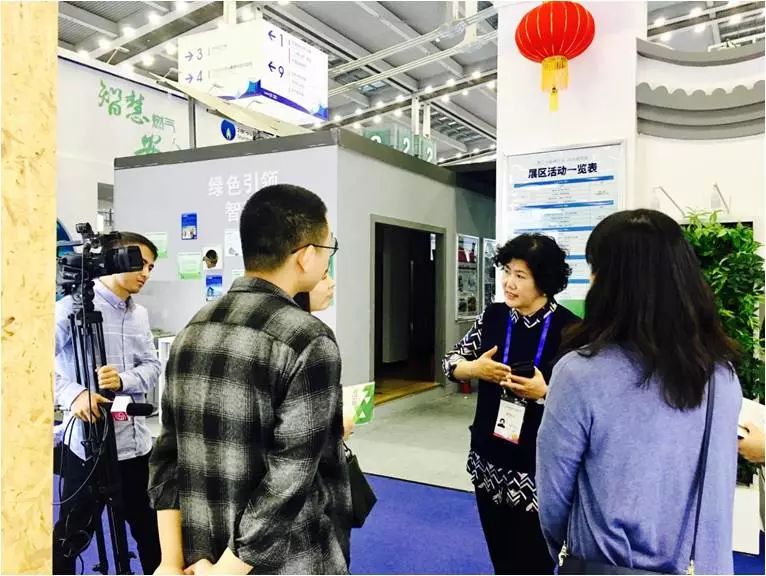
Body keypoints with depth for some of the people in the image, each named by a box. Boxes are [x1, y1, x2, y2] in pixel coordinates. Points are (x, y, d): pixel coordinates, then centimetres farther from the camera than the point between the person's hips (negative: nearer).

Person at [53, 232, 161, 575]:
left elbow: (152, 367, 6)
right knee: (72, 535, 9)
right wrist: (72, 394, -30)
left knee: (148, 526, 20)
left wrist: (123, 380, -14)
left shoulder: (140, 314, 10)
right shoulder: (73, 306, -9)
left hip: (135, 441, 6)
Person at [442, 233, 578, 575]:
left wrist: (544, 392, -27)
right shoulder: (493, 317, 0)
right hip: (489, 462, 5)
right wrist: (475, 368, -14)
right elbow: (451, 363, 6)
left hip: (538, 470, -4)